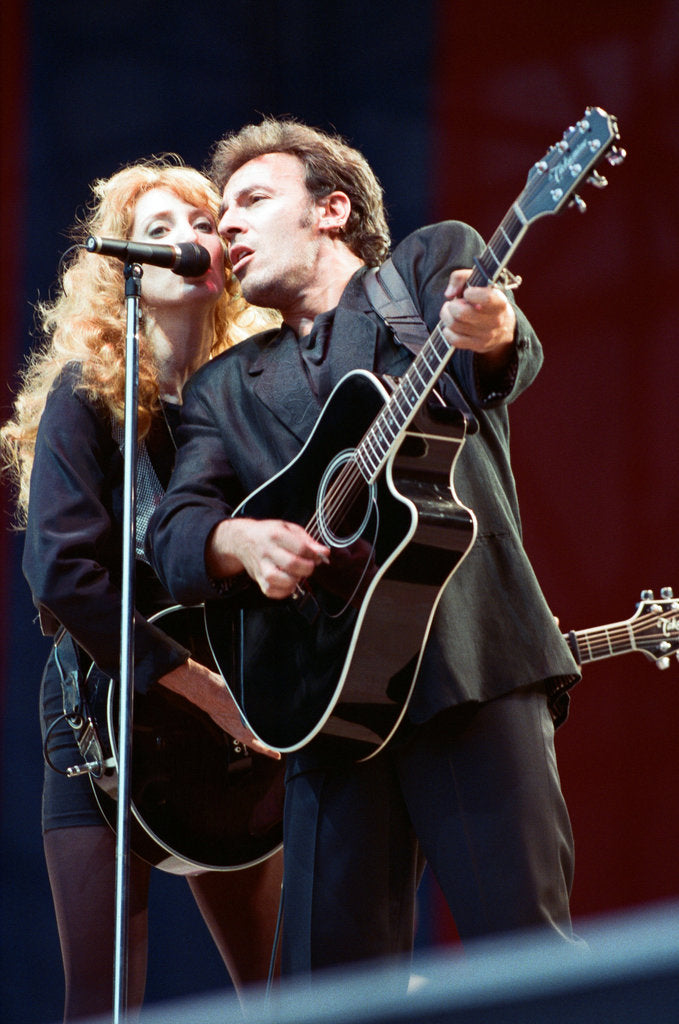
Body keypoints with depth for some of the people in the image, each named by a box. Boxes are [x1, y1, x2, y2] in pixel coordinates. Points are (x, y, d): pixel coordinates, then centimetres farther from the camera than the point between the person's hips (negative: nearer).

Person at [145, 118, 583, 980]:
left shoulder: (434, 262, 14)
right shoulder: (224, 388, 24)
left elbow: (508, 366, -7)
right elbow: (173, 530, 11)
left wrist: (489, 336, -32)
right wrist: (240, 540, -13)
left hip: (468, 656, -4)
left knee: (524, 946, -13)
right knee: (332, 971, -3)